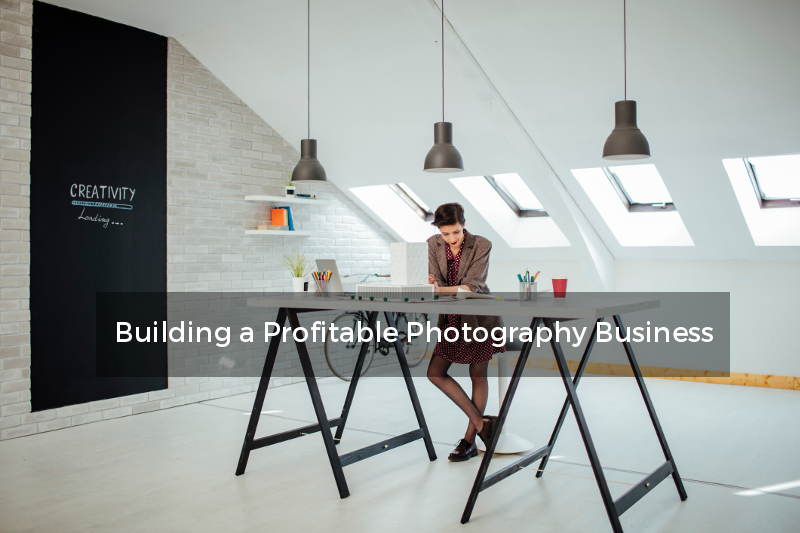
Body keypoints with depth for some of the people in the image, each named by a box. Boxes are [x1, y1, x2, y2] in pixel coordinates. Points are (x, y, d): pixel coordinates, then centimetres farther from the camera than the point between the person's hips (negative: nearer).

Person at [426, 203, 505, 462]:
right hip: (452, 320, 5)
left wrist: (440, 289, -36)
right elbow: (436, 285, -7)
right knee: (435, 373, -1)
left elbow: (472, 286, -23)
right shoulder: (433, 245, -3)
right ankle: (480, 421, 6)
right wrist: (430, 284, -31)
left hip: (479, 318, -5)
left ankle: (470, 440, 13)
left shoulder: (481, 245, -15)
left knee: (478, 376, 3)